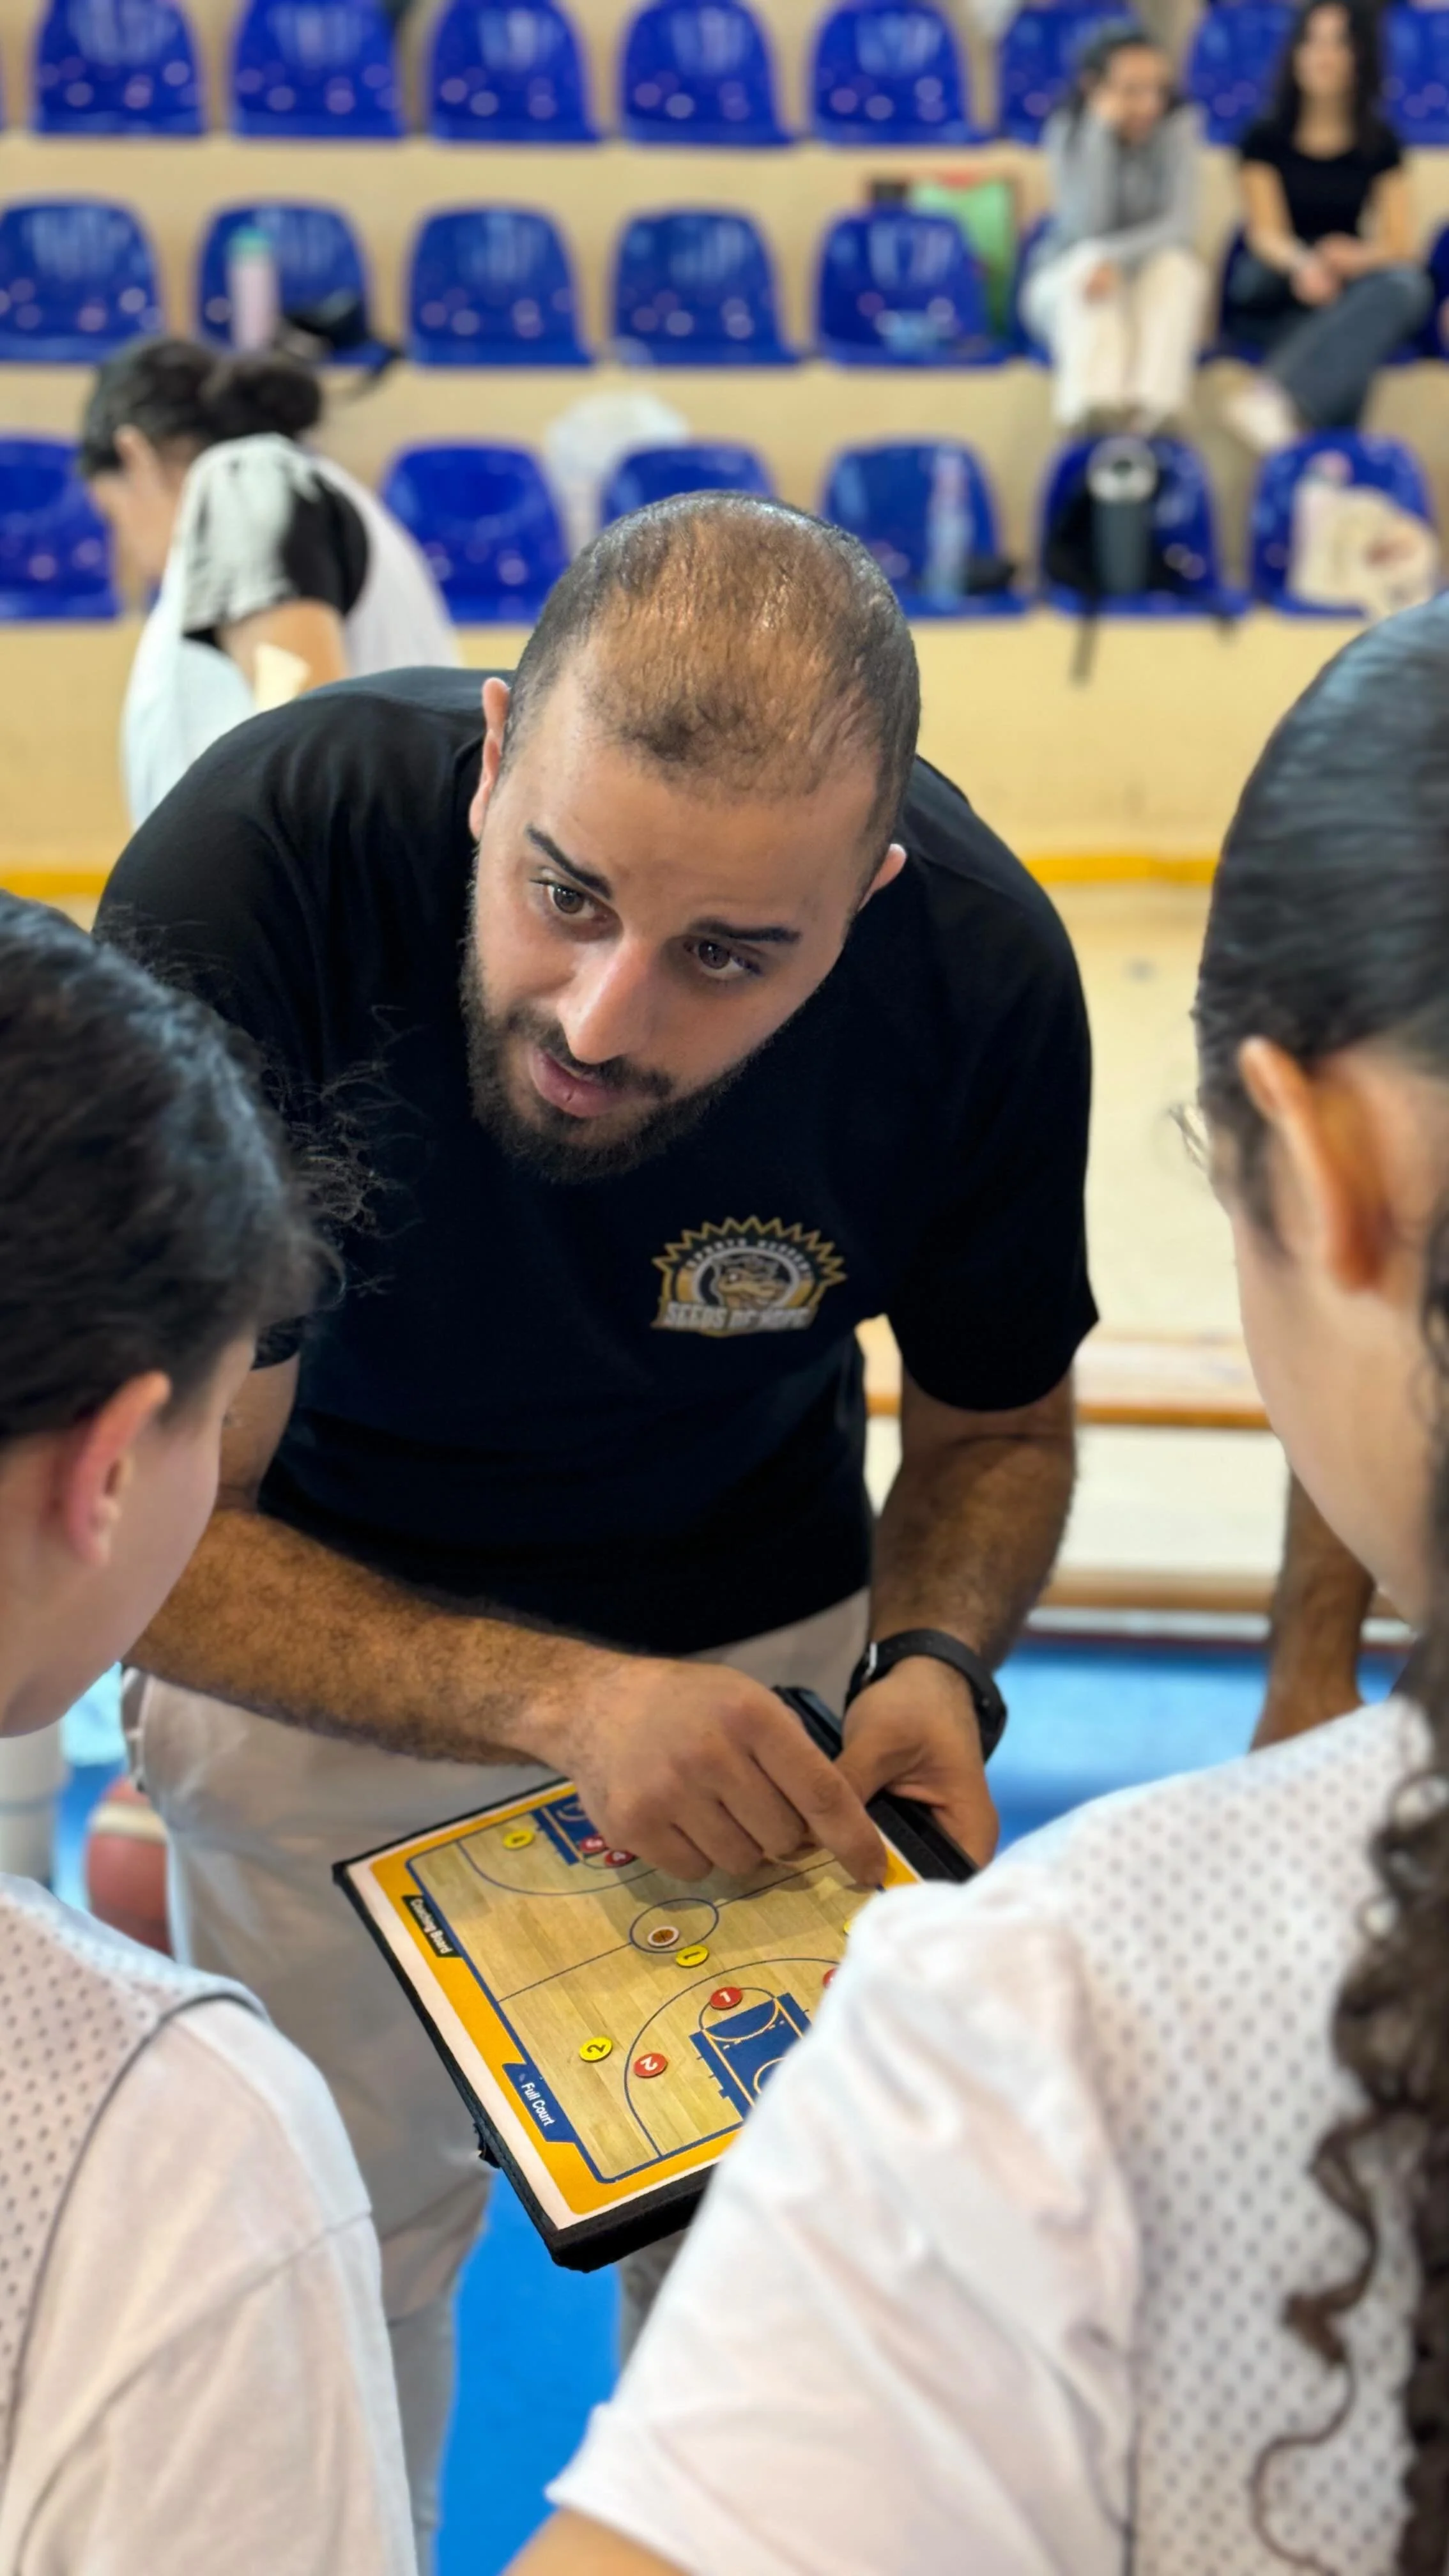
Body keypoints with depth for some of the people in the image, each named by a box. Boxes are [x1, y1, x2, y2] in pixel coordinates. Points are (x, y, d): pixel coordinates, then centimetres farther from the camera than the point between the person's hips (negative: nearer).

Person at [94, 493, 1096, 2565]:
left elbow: (994, 1421, -5)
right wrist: (558, 1704, -42)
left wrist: (936, 1664, -25)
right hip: (320, 1628, -1)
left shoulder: (981, 978, -26)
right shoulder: (261, 861, -34)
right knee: (343, 2244, 13)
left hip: (758, 1625, 2)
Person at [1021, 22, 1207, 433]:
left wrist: (1116, 258, -38)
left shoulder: (1176, 127, -11)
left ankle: (1153, 399, -48)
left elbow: (1181, 225, -21)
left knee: (1175, 265, -32)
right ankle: (1094, 399, -54)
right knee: (1091, 262, -35)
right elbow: (1085, 227, -25)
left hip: (1153, 289, 1)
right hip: (1066, 280, -1)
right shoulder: (1067, 131, -12)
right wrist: (1102, 132, -30)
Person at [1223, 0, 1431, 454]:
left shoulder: (1380, 143, 7)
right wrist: (1302, 264, -37)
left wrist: (1356, 256, -27)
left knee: (1407, 283, -34)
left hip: (1346, 285, 1)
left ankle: (1277, 397, -51)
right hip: (1270, 303, -1)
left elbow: (1400, 243, 0)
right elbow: (1266, 232, -11)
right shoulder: (1266, 139, 1)